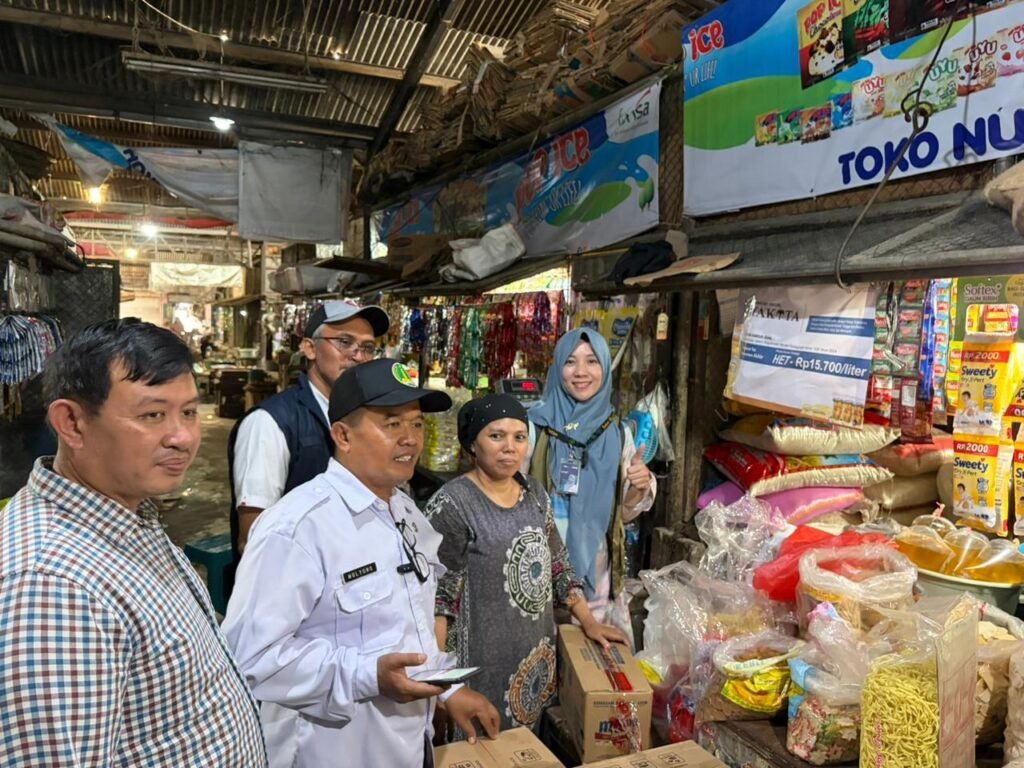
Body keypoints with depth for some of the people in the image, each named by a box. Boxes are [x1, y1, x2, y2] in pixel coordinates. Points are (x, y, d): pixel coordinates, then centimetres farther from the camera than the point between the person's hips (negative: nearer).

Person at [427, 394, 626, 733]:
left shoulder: (535, 493, 5)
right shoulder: (451, 504, -17)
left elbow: (558, 565, 13)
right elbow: (435, 597, -16)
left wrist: (588, 621, 8)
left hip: (537, 653, 7)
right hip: (483, 663, -6)